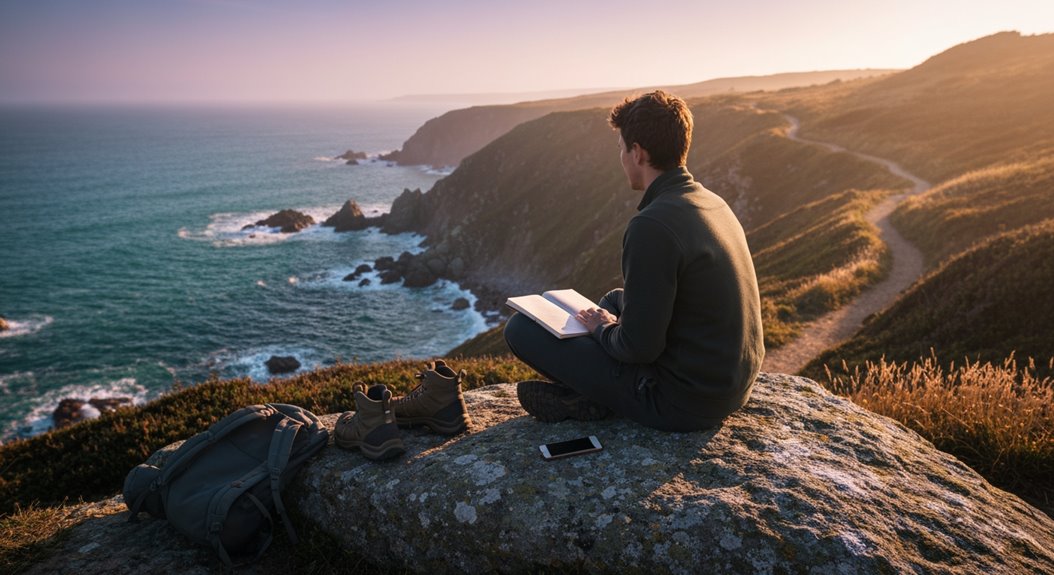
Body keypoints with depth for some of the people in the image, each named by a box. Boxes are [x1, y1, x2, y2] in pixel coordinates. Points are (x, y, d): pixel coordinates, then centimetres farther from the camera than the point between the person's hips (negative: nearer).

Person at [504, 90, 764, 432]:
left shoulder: (652, 227, -26)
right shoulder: (714, 203, 4)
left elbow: (639, 348, -23)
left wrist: (603, 328, -2)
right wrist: (616, 322, 16)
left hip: (684, 404, -9)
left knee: (521, 328, -6)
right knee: (615, 297, 30)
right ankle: (586, 391, 14)